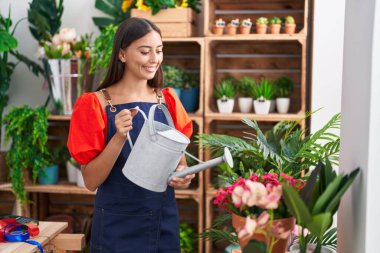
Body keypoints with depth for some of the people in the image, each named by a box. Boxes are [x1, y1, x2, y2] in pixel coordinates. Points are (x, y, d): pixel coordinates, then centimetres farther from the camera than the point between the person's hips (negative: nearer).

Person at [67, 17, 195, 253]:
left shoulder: (168, 99, 2)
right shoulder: (95, 104, -10)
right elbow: (91, 181, -12)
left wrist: (182, 174, -10)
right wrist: (119, 137, -25)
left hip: (165, 221, 4)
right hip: (117, 225, -4)